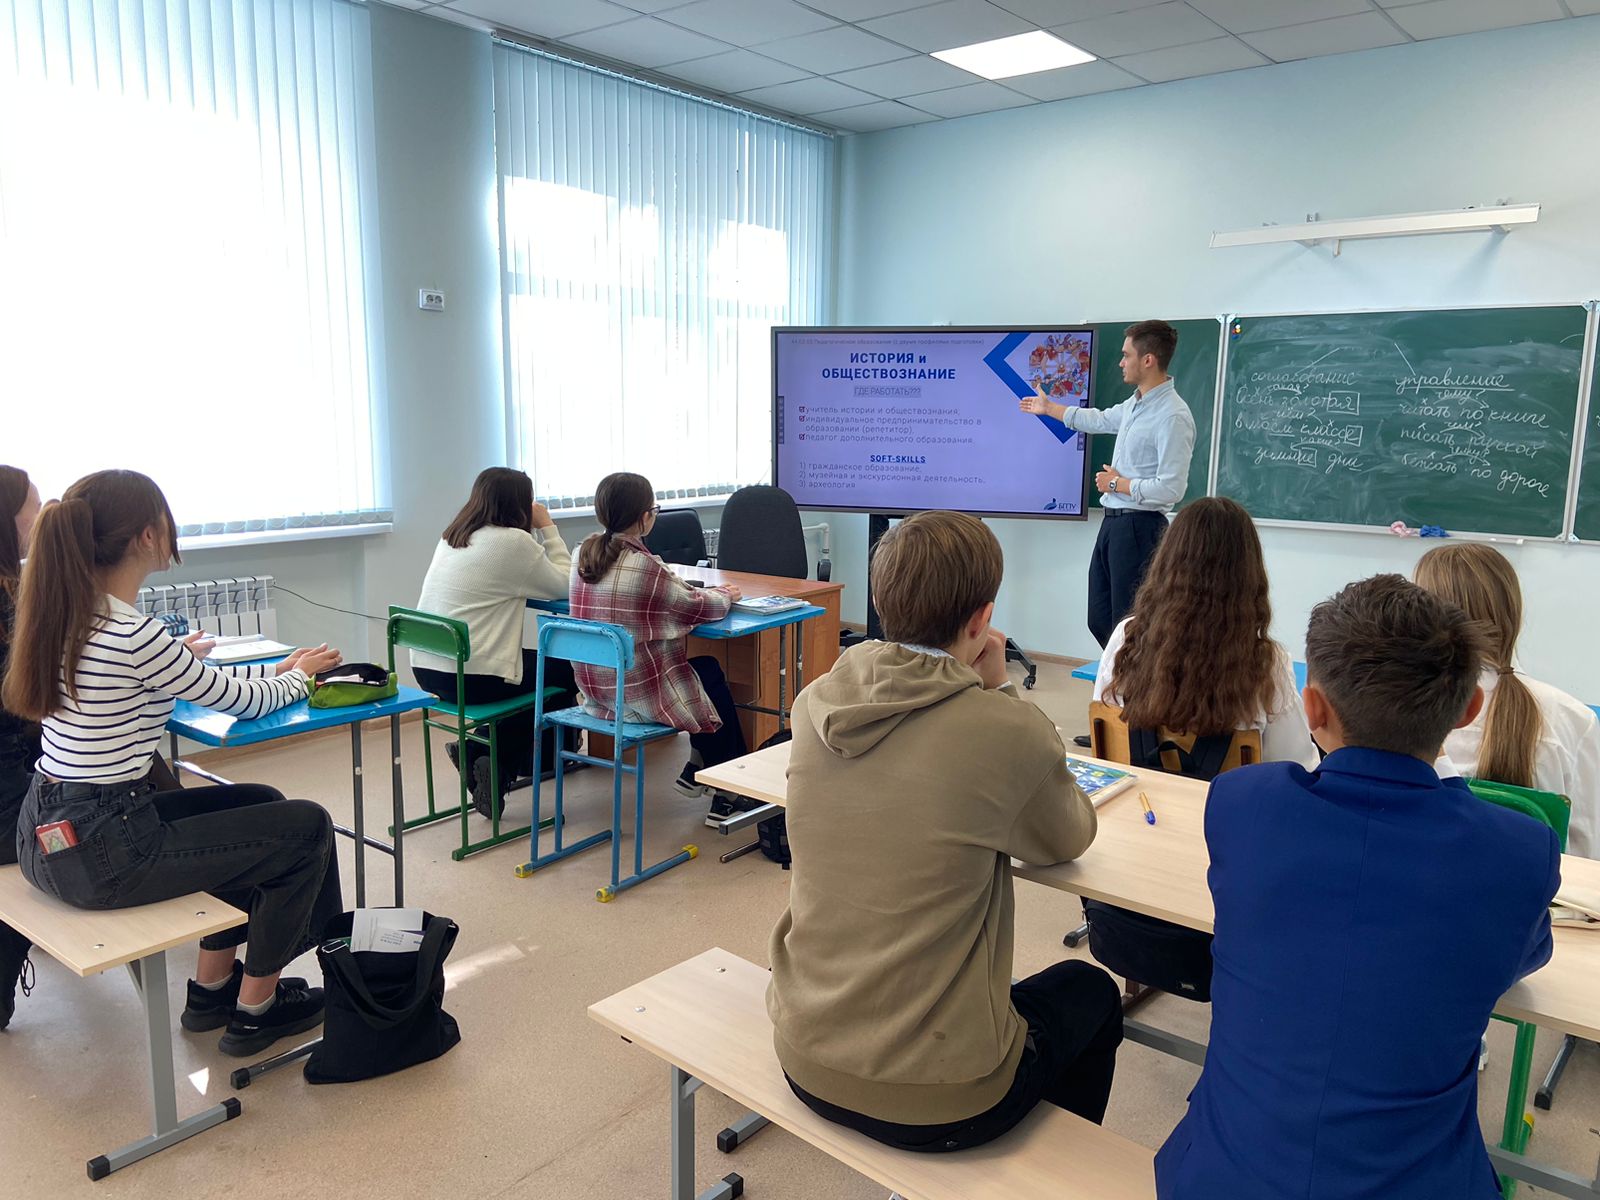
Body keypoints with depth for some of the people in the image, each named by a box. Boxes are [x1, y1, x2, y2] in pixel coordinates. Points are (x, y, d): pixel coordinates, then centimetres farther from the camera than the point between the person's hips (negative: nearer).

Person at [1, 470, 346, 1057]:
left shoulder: (67, 614, 4)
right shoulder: (134, 636, -23)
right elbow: (240, 702, -9)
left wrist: (276, 669, 20)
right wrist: (299, 675, 10)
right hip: (99, 854, -9)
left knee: (257, 805, 23)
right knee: (306, 827, 2)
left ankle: (211, 987, 30)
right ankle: (255, 1009, 16)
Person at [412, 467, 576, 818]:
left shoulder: (452, 537, 13)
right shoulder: (512, 541, -12)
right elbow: (564, 584, -3)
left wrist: (538, 530, 19)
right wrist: (547, 526, 4)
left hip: (426, 669, 9)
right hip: (471, 678, -9)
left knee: (532, 662, 28)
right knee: (565, 671, 13)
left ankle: (477, 753, 20)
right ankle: (500, 767, 14)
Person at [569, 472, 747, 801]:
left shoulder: (585, 553, 1)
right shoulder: (642, 566, -22)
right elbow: (696, 607, -10)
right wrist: (725, 596, 12)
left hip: (594, 687, 7)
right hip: (637, 695, -7)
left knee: (705, 667, 23)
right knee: (711, 673, 18)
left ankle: (696, 772, 31)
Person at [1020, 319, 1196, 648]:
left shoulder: (1172, 417, -19)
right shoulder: (1135, 403, 9)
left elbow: (1171, 489, -25)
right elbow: (1099, 420, 31)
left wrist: (1117, 483, -11)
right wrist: (1048, 408, 41)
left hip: (1139, 526, -9)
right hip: (1112, 522, 9)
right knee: (1099, 621, 14)